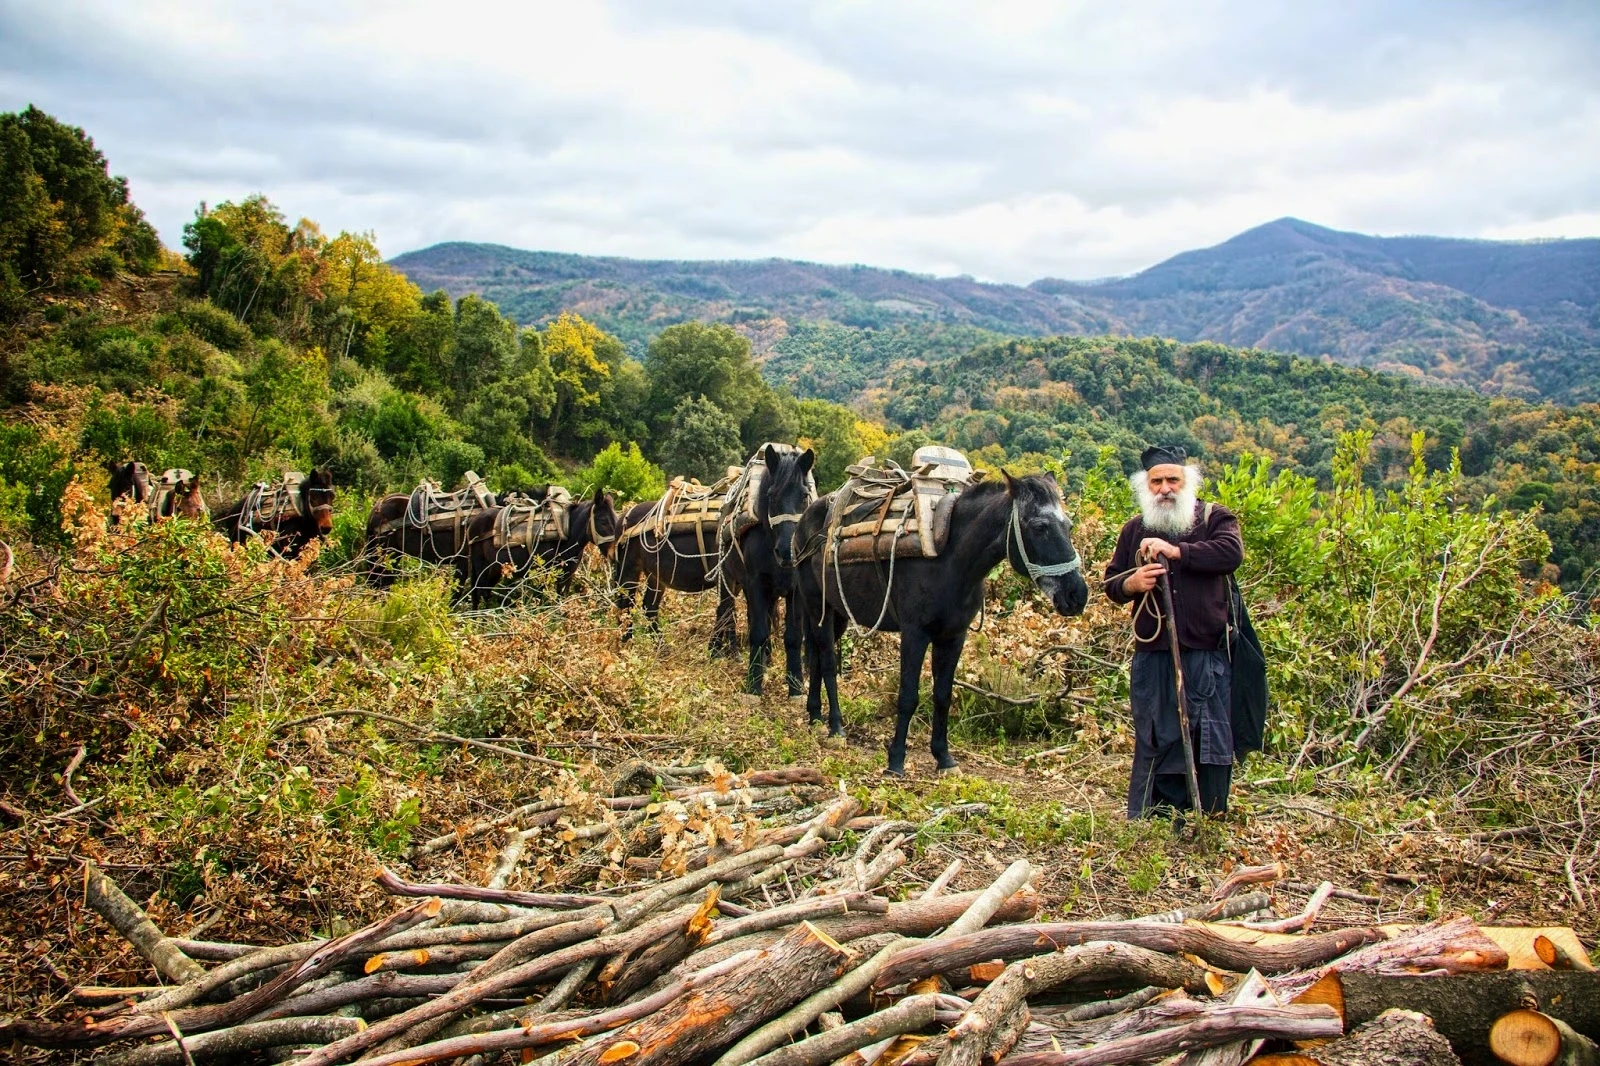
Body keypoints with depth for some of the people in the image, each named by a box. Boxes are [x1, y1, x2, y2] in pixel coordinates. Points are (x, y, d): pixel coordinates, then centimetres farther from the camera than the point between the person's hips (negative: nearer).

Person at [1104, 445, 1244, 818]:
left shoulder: (1215, 518, 5)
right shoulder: (1135, 529, 15)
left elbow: (1231, 553, -16)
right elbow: (1111, 583, 15)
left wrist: (1177, 551, -25)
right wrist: (1131, 584, -8)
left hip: (1207, 653, -2)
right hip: (1152, 657, 3)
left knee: (1211, 742, 2)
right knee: (1154, 743, 7)